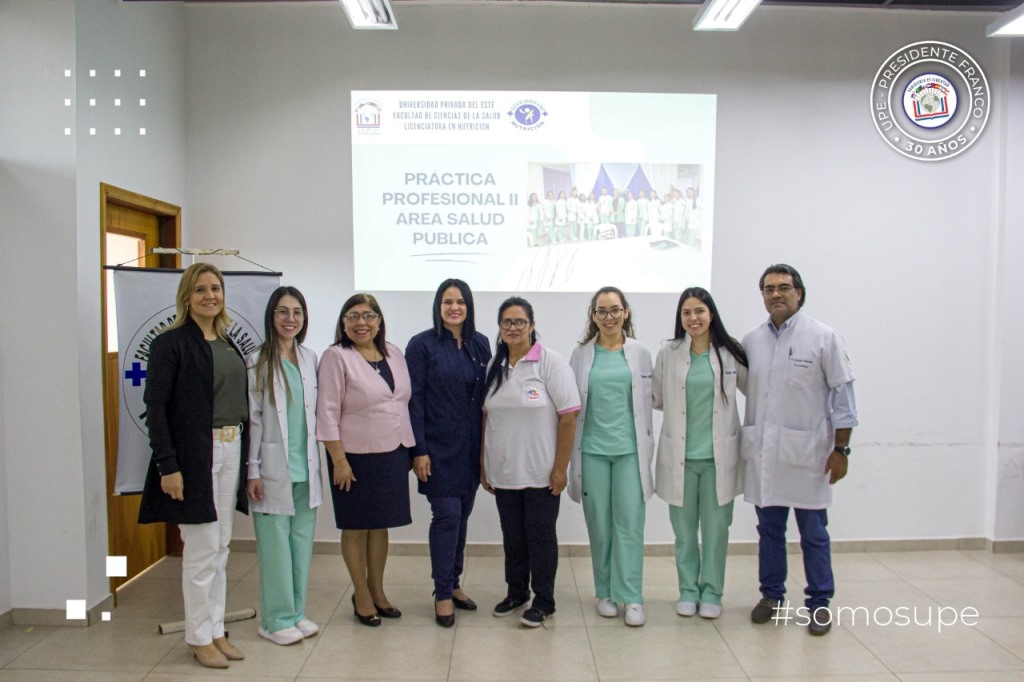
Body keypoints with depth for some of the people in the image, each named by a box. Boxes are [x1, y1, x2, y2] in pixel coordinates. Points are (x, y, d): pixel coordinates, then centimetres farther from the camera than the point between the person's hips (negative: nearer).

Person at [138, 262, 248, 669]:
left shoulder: (228, 343, 12)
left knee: (220, 548, 13)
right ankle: (199, 638, 17)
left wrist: (246, 457, 9)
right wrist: (168, 466, -18)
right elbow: (155, 407, -12)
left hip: (231, 452, 7)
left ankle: (216, 631, 25)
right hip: (193, 454, -7)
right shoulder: (171, 343, -8)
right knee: (202, 550, 1)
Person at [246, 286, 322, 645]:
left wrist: (317, 463, 10)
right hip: (274, 469, -5)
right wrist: (252, 471, -9)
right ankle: (276, 619, 15)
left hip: (306, 468, 5)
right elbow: (252, 420, -7)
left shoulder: (310, 359, 8)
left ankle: (296, 612, 24)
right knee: (276, 544, 2)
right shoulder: (258, 362, -6)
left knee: (302, 541, 11)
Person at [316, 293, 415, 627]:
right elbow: (327, 412, -11)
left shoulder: (393, 353, 8)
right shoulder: (336, 356, -8)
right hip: (355, 456, -5)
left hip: (393, 454, 5)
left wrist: (411, 449, 12)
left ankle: (377, 591, 31)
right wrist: (339, 460, -15)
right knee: (356, 528, 9)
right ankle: (361, 596, 24)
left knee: (381, 525, 15)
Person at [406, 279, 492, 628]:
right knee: (447, 515, -6)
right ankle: (443, 594, 9)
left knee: (462, 514, 11)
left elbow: (486, 395, 10)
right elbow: (413, 399, -7)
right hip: (438, 447, -4)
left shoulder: (480, 344, 7)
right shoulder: (422, 345, -6)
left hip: (471, 446, 5)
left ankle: (453, 584, 27)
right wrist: (418, 450, -11)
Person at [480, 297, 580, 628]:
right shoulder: (494, 366, 6)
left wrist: (560, 468, -14)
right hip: (502, 473, 5)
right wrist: (483, 465, 9)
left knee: (540, 536, 7)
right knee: (512, 535, 16)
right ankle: (516, 592, 34)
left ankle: (544, 601, 22)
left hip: (540, 473, -4)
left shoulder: (550, 362, -9)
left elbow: (568, 416, -12)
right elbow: (486, 417, 11)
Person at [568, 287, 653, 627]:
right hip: (592, 450, 1)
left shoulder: (640, 353, 4)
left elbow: (647, 401, 5)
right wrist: (571, 453, 4)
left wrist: (647, 451, 4)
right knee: (599, 525, 8)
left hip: (629, 449, 0)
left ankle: (631, 596, 9)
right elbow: (572, 404, 6)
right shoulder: (581, 353, 4)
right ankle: (605, 592, 22)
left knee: (630, 524, -1)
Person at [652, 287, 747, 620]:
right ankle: (688, 590, 27)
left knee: (716, 528, 8)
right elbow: (657, 399, 9)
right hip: (680, 455, 1)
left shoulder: (731, 353, -2)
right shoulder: (668, 353, 0)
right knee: (684, 529, 11)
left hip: (718, 455, 0)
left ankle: (711, 592, 25)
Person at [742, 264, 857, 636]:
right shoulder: (750, 341, 7)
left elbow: (843, 395, -3)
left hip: (807, 453, -3)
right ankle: (771, 595, 28)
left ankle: (819, 603, 19)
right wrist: (743, 439, 6)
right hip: (762, 452, 4)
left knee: (813, 533, 5)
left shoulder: (824, 337, -3)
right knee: (769, 529, 13)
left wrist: (840, 449, -6)